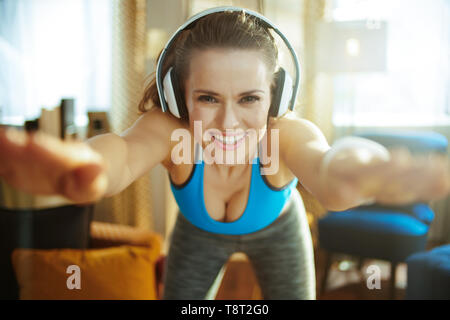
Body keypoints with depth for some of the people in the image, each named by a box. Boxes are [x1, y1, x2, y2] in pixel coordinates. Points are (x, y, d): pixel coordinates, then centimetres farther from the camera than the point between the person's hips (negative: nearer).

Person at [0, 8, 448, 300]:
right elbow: (127, 151, -61)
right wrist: (79, 167, -86)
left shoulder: (285, 133, -39)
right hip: (199, 232, 1)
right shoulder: (169, 129, -37)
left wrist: (353, 169, -89)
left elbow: (323, 165, -63)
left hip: (276, 228, 0)